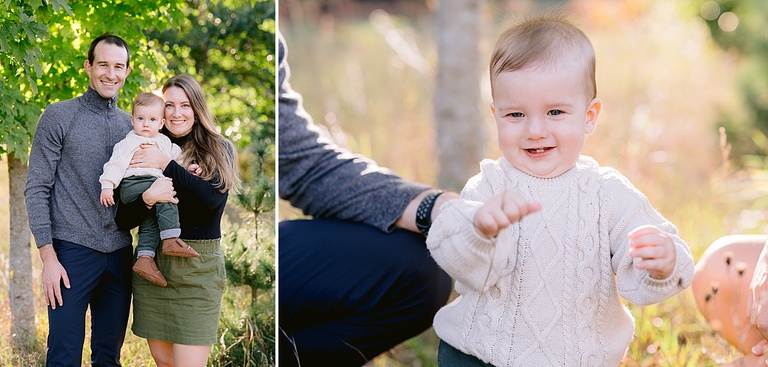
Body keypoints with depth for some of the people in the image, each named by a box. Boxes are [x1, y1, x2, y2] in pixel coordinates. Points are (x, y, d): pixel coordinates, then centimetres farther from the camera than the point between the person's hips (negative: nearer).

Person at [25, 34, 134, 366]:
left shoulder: (131, 125, 11)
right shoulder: (59, 117, -2)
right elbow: (36, 189, -6)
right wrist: (48, 257, -12)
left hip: (119, 253, 5)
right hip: (72, 252, -4)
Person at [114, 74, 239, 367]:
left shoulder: (219, 150, 3)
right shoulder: (146, 151, 8)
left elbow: (212, 199, -16)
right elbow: (123, 220, 1)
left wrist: (167, 165, -15)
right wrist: (147, 198, -19)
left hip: (197, 267, -3)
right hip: (151, 263, 3)